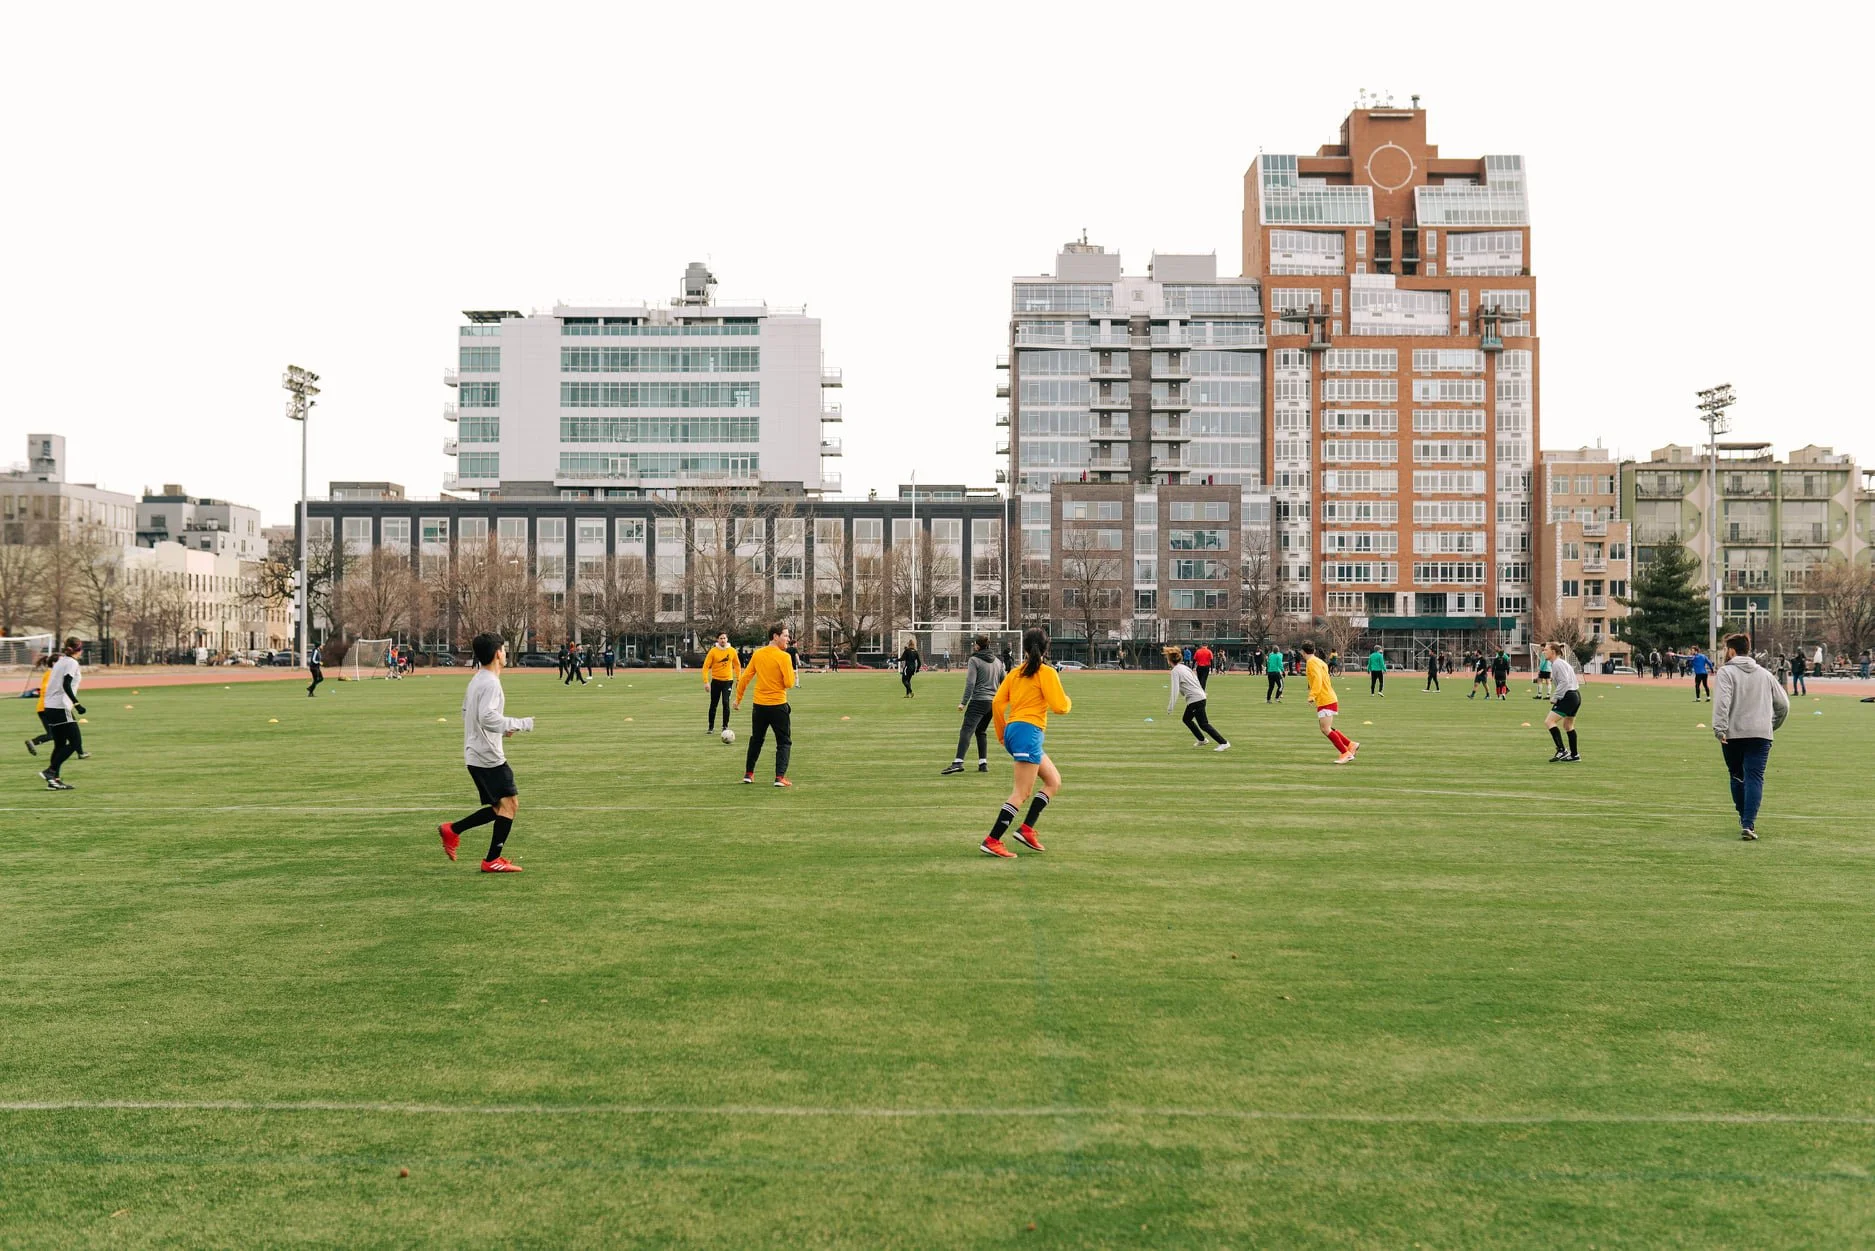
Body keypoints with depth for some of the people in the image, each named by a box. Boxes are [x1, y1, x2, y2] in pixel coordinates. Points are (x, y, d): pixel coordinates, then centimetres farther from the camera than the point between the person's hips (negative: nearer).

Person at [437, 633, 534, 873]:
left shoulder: (476, 680, 14)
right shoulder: (490, 683, -17)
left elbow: (467, 712, 23)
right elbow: (487, 717, -28)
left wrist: (503, 728, 18)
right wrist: (521, 724, -22)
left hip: (476, 754, 10)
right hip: (488, 756, -10)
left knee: (501, 806, 14)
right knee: (509, 803, -5)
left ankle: (452, 830, 16)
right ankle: (492, 860, -2)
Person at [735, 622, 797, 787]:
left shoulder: (757, 654, 3)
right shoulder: (784, 656, -13)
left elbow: (745, 678, 6)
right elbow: (789, 682, -16)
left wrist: (738, 698, 16)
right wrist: (791, 669, 5)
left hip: (759, 705, 5)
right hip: (778, 705, -5)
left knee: (756, 740, 22)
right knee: (784, 742, 5)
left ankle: (748, 773, 27)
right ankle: (780, 777, -6)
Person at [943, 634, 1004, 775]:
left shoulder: (974, 660, -4)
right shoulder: (997, 661, 16)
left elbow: (970, 683, -12)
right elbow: (1004, 682, 18)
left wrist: (963, 702, -11)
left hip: (979, 701, -7)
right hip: (993, 701, 7)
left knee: (966, 730, -15)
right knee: (981, 731, 19)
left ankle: (958, 762, -29)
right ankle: (983, 763, 14)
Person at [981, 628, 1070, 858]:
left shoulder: (1015, 672, 13)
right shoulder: (1046, 673, -4)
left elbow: (997, 703, 9)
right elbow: (1060, 706, -8)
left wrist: (1001, 733, 20)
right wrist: (1068, 701, 16)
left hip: (1012, 730, 8)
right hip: (1028, 732, -8)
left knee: (1053, 781, 17)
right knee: (1021, 793, -6)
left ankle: (1026, 829, 9)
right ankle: (991, 841, -10)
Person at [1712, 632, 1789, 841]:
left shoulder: (1726, 672, -2)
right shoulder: (1765, 675, 15)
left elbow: (1722, 702, -16)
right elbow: (1783, 704, 17)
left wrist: (1720, 729, -19)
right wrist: (1773, 725, 28)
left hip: (1733, 735, -3)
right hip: (1761, 734, 3)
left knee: (1737, 776, 15)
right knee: (1755, 778, -3)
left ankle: (1745, 819, 28)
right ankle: (1748, 824, -15)